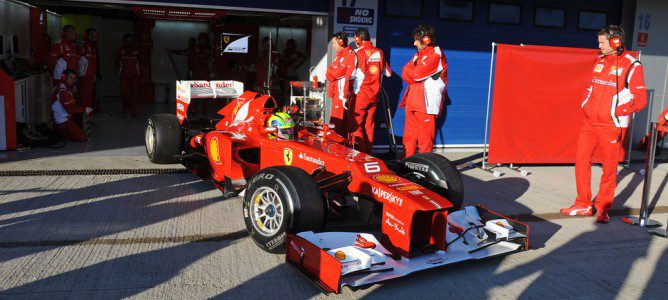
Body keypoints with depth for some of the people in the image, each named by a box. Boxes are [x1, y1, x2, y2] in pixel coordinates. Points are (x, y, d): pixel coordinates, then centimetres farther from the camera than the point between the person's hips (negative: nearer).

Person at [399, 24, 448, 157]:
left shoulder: (436, 55, -8)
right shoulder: (419, 54, 20)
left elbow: (417, 74, -18)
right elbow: (405, 74, 11)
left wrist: (408, 71, 2)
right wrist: (415, 76, -8)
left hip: (426, 103, -8)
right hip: (413, 102, 8)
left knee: (425, 140, -4)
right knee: (409, 138, 12)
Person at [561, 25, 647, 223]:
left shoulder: (631, 65, -8)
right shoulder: (599, 61, 11)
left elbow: (640, 99, -9)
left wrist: (615, 111, -12)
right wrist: (586, 102, 8)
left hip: (611, 126, -6)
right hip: (589, 122, 6)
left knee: (609, 168, 4)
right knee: (581, 160, 7)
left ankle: (602, 208, 19)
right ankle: (583, 205, 19)